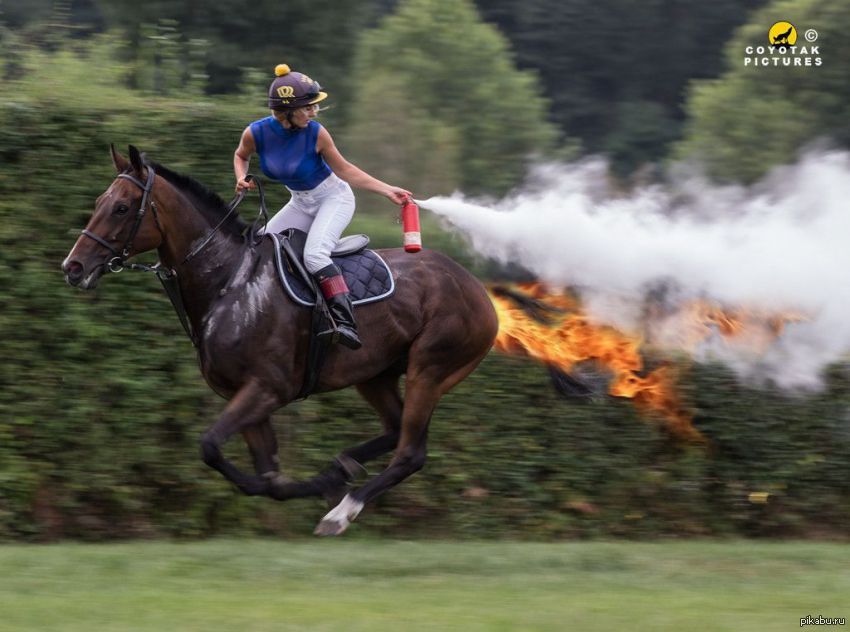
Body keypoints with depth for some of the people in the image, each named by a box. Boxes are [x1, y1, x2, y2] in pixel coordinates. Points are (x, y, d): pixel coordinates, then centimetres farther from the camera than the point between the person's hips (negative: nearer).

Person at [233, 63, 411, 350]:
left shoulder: (316, 134, -23)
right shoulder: (256, 133, -18)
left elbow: (343, 170, -9)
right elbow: (241, 155, 7)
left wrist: (387, 190, -10)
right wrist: (241, 179, -13)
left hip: (333, 198, -5)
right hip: (300, 204, 5)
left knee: (314, 254, -28)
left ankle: (347, 324, -36)